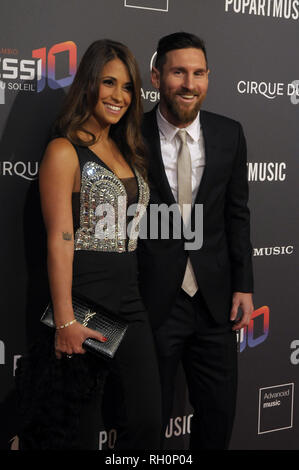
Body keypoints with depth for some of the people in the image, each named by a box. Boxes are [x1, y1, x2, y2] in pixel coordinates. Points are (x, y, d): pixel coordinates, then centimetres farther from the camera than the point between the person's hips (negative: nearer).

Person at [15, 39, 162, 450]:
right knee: (78, 431, 7)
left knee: (148, 421, 6)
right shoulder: (66, 151, -8)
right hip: (85, 304, -7)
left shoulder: (126, 150, 15)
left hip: (130, 303, 7)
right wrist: (64, 320, -18)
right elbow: (60, 239, -14)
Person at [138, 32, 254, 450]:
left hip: (214, 301, 3)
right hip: (151, 302, -3)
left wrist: (243, 286, 3)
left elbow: (237, 214, 6)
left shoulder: (230, 135, 0)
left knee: (219, 411, 15)